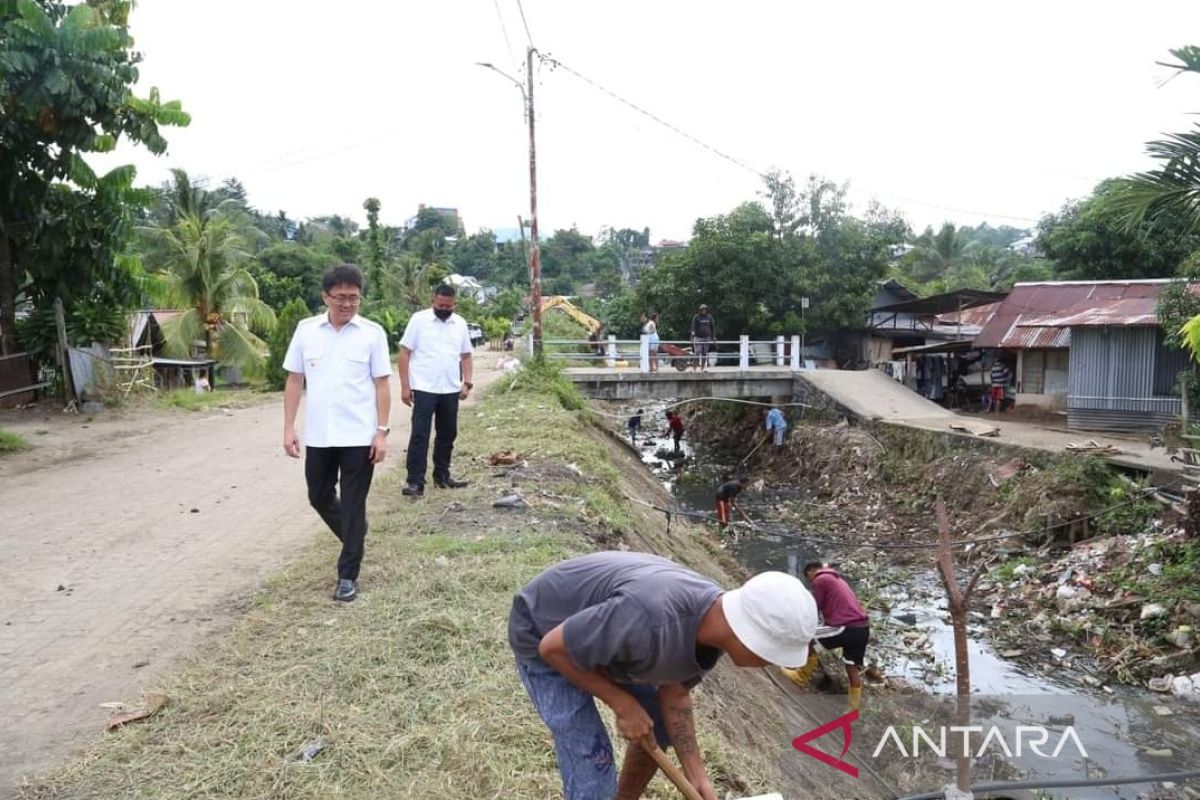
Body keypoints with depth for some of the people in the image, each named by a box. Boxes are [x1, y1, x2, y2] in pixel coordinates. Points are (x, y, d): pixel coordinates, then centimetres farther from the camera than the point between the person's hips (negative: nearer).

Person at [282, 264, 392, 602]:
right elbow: (294, 381, 6)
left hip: (359, 436, -3)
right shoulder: (306, 330, 2)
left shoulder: (372, 333, -4)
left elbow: (381, 384, -3)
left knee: (353, 505, 2)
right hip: (317, 436, 3)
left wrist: (382, 431, -8)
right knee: (319, 497, 16)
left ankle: (348, 575, 13)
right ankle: (355, 536, 43)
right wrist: (288, 427, 1)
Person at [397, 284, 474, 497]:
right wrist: (405, 386, -10)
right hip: (424, 389, -4)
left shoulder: (460, 323, 8)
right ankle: (415, 481, -1)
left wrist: (467, 383, 0)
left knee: (448, 434, 12)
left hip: (451, 390, 5)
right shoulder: (419, 319, -4)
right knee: (420, 435, -4)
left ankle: (442, 475, 25)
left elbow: (466, 356, 13)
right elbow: (405, 353, -4)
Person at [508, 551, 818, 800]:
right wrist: (623, 704, -20)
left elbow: (675, 694, 1)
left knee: (657, 725, 15)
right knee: (593, 766, -11)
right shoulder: (650, 621, -42)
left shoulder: (715, 622, -14)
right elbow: (553, 647, -29)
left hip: (599, 628, 8)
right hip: (541, 634, -7)